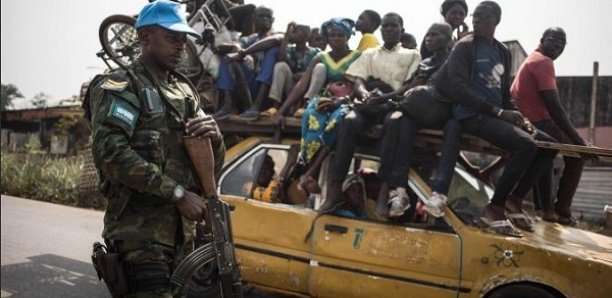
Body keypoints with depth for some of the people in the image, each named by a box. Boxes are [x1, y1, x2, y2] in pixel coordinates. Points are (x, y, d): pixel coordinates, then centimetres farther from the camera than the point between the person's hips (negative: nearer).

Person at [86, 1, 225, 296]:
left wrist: (215, 138, -7)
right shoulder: (120, 87, -4)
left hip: (181, 229, 7)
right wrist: (177, 193, -21)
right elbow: (109, 152, -20)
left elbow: (213, 166, 17)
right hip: (139, 229, -7)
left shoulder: (186, 91, 17)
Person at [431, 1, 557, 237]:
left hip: (496, 115, 7)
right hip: (473, 115, -7)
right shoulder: (465, 47, -2)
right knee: (526, 145, -27)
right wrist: (498, 112, -19)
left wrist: (517, 116, 2)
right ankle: (494, 208, -17)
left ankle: (515, 199, 9)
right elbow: (458, 87, -15)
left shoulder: (503, 52, 19)